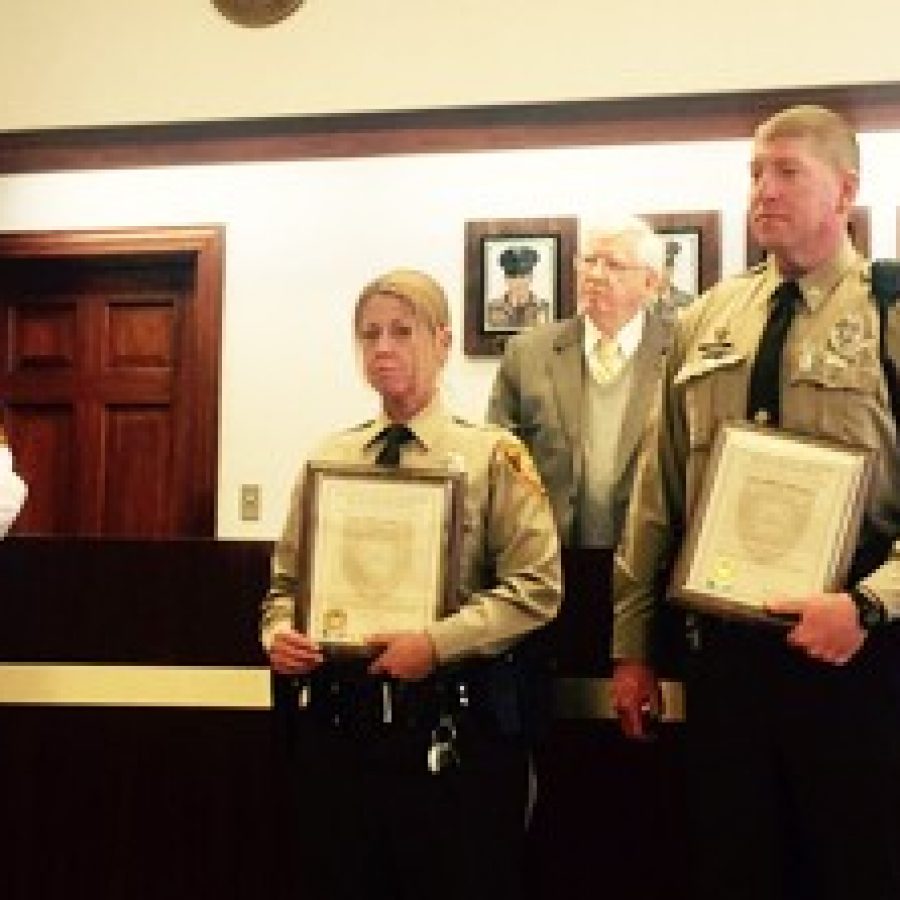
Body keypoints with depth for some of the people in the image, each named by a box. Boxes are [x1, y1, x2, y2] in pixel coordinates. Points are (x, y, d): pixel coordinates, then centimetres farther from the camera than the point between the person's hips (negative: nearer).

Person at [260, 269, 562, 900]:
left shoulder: (492, 455, -1)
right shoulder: (328, 459, 11)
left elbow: (536, 588, -9)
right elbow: (288, 579, 16)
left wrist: (437, 643, -19)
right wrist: (280, 634, -5)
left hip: (455, 721, -3)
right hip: (340, 713, 4)